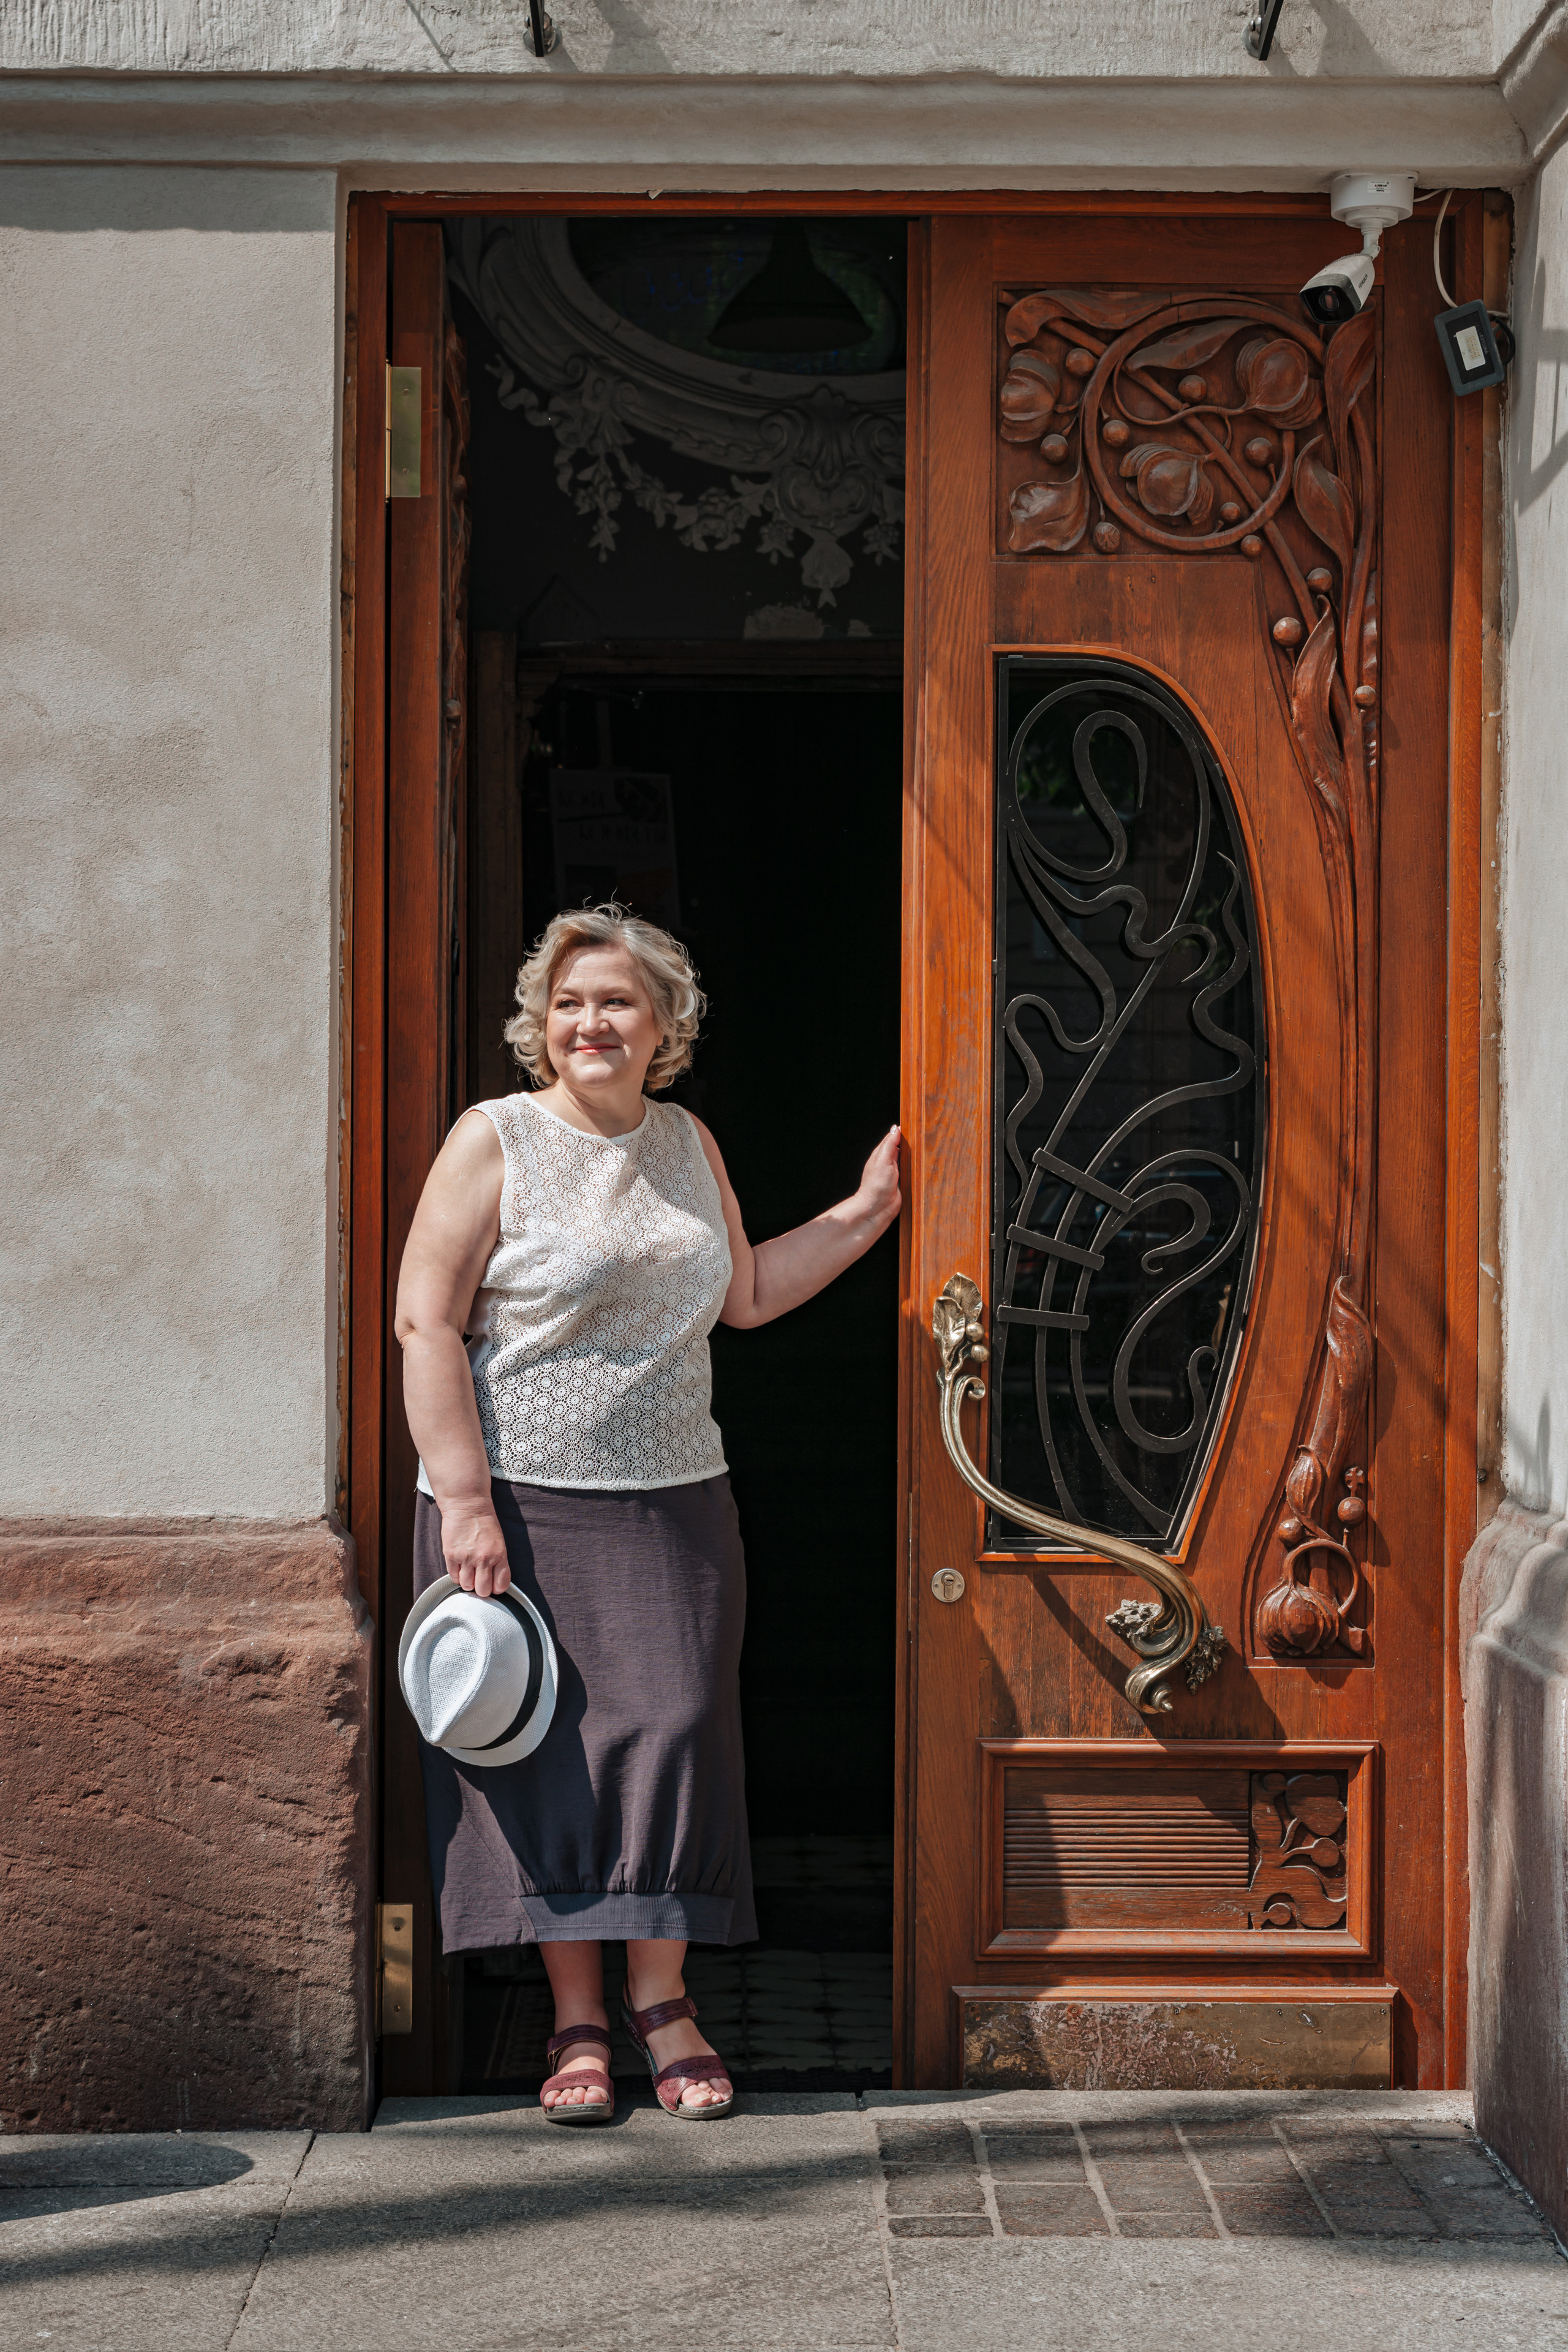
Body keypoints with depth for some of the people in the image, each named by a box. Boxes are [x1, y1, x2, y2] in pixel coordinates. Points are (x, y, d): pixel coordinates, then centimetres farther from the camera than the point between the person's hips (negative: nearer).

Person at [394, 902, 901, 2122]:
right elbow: (426, 1323, -10)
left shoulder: (688, 1143, 12)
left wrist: (866, 1212, 15)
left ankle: (660, 1996, 12)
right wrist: (465, 1500, -16)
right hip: (525, 1503, -4)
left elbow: (746, 1292, 22)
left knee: (674, 1728, -1)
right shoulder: (496, 1140, -5)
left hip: (675, 1501, 4)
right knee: (550, 1742, -1)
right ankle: (578, 2019, 8)